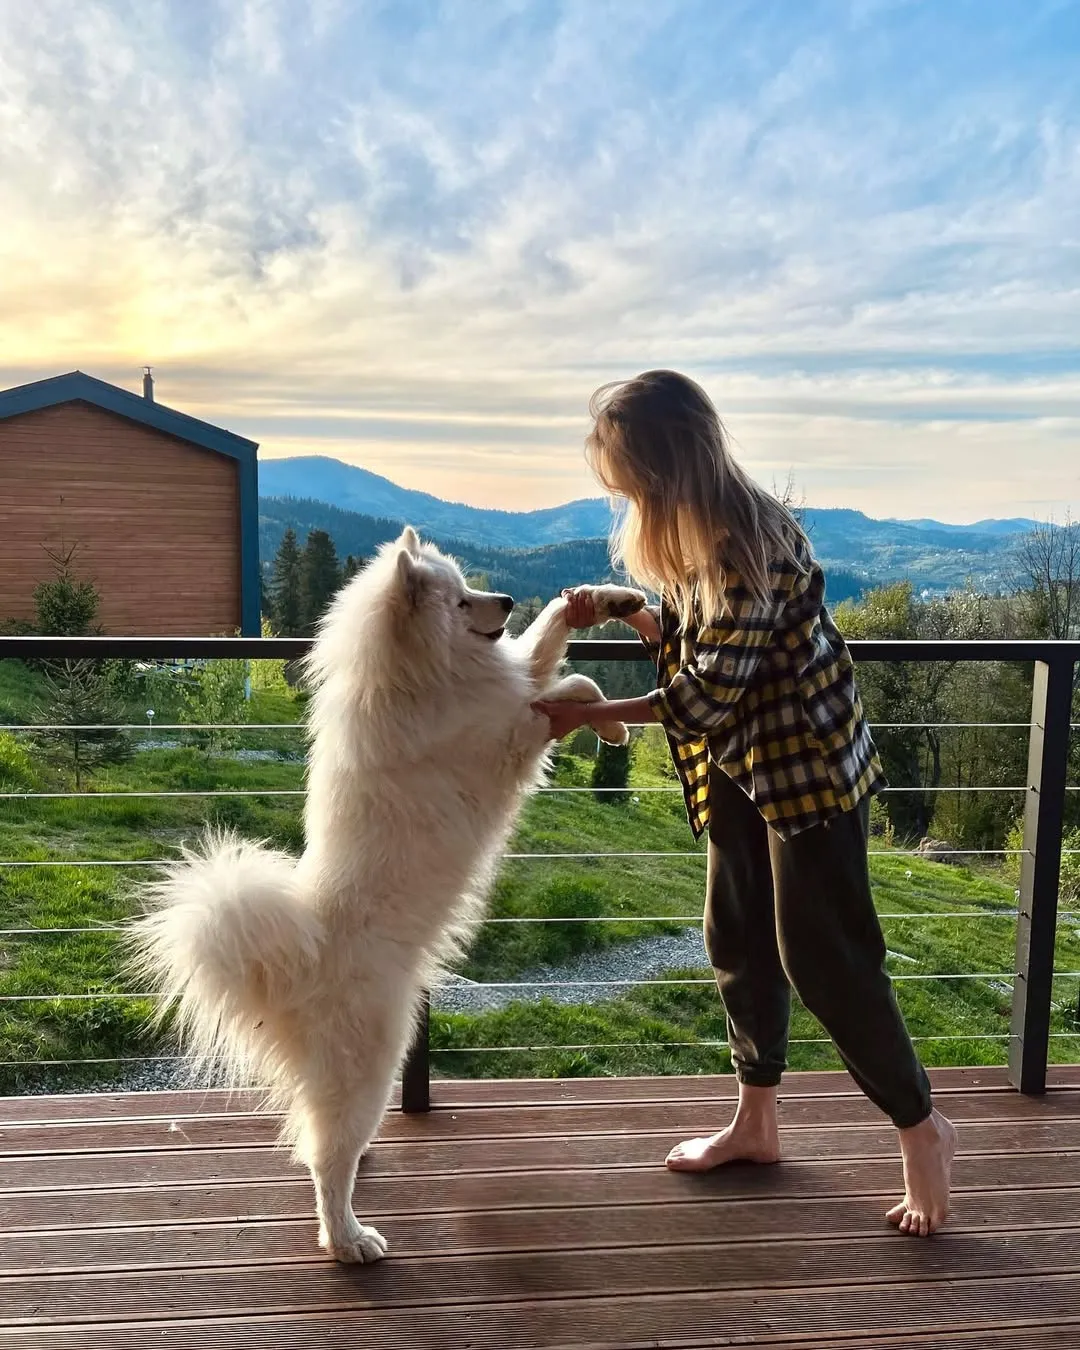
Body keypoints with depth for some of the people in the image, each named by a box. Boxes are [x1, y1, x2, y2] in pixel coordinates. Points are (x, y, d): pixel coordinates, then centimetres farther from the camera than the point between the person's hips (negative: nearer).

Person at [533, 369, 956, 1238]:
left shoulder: (742, 546, -28)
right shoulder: (696, 530, 2)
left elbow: (703, 700, -25)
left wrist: (587, 717, -20)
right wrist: (615, 606, -5)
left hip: (808, 762, -9)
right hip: (743, 762, 9)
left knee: (821, 954, -1)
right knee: (738, 938, 15)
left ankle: (921, 1128, 21)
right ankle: (757, 1124, 32)